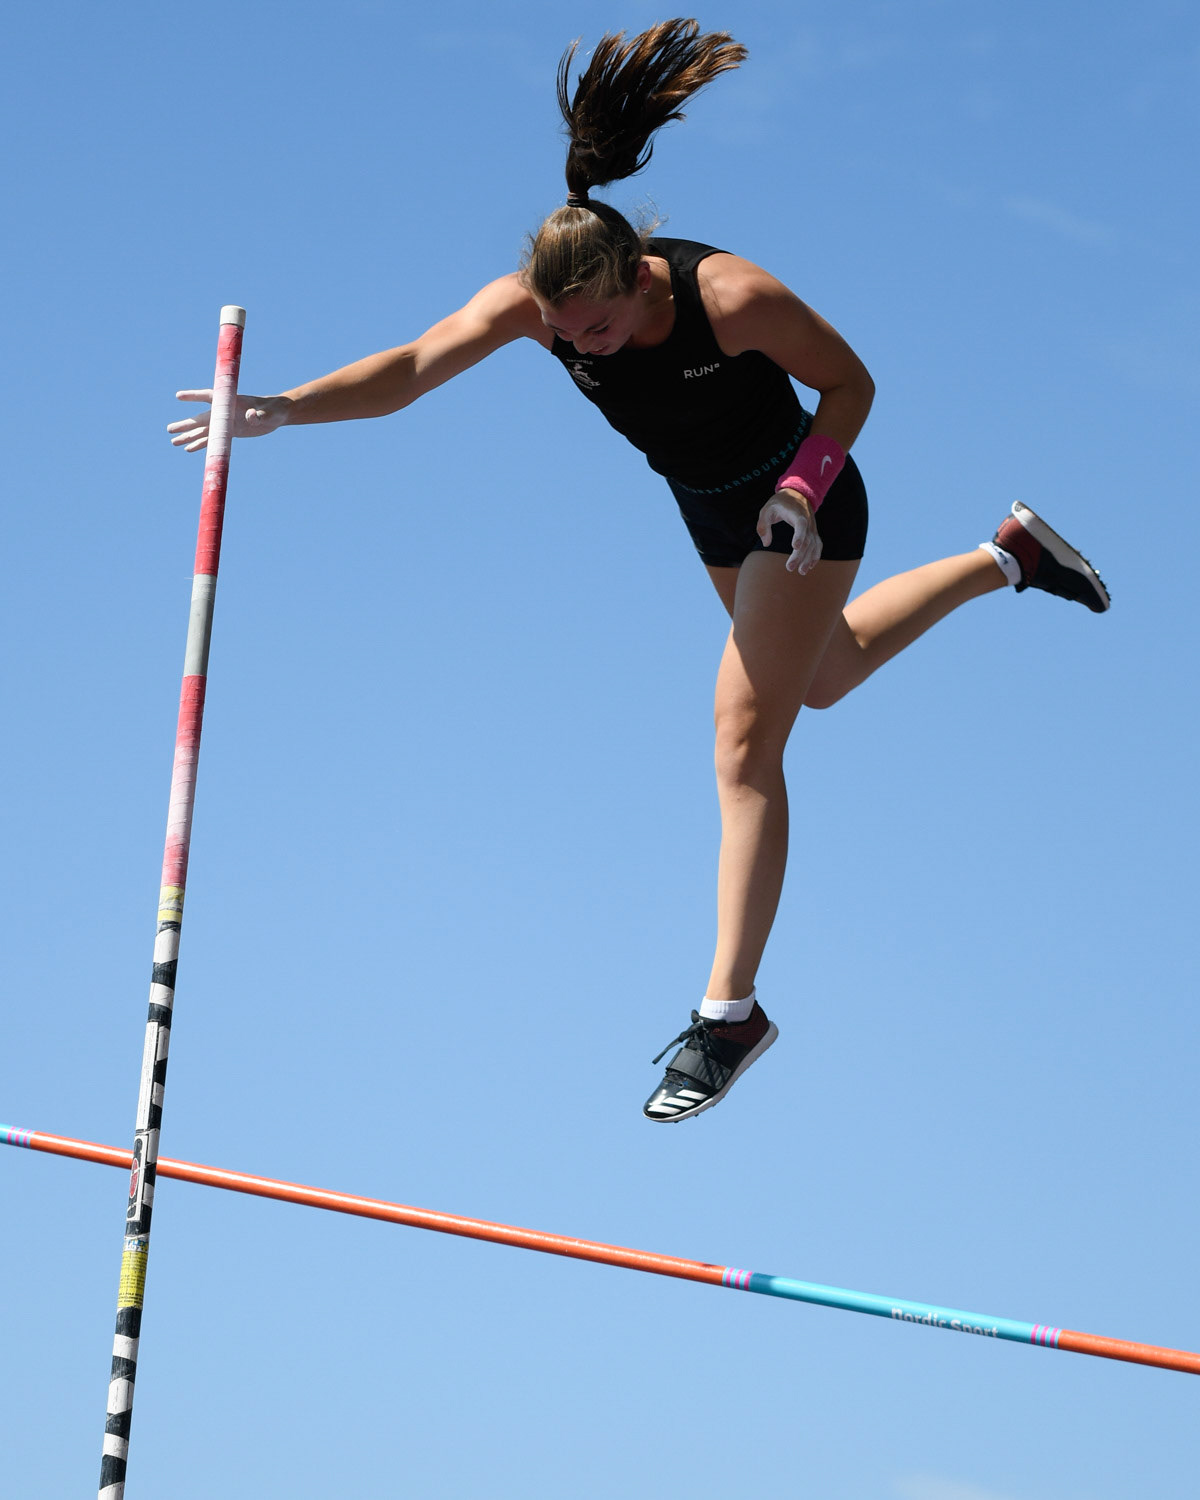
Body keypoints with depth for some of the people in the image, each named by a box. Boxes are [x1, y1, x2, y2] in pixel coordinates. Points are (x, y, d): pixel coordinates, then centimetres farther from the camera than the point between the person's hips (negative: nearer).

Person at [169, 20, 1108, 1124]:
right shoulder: (532, 301, -26)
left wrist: (800, 489, -33)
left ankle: (730, 1009, -4)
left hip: (800, 503, -6)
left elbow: (851, 383, -20)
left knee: (745, 748, -12)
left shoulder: (731, 297, -36)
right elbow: (413, 368, -37)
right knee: (822, 678, 30)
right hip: (709, 511, 6)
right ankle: (1008, 557, 54)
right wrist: (285, 409, -53)